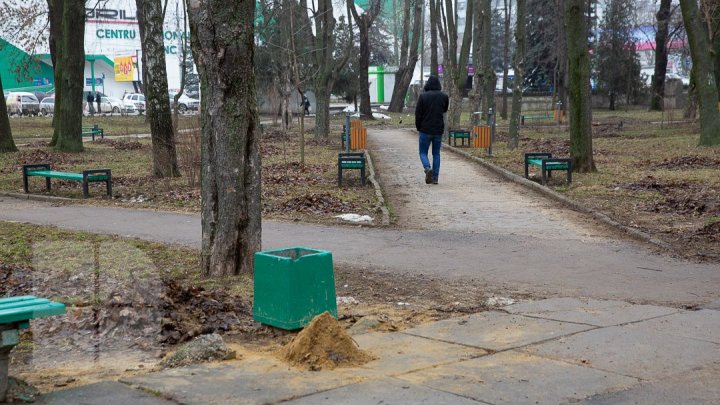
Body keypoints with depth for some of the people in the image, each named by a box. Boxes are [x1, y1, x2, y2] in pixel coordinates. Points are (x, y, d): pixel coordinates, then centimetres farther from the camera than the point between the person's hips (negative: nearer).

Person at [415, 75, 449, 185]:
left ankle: (427, 168, -19)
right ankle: (435, 177, 7)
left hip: (425, 130, -2)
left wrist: (418, 127, 5)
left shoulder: (423, 96, -9)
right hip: (438, 130, 3)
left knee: (423, 152, 9)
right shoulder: (444, 96, 0)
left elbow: (418, 114, -7)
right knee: (436, 153, 12)